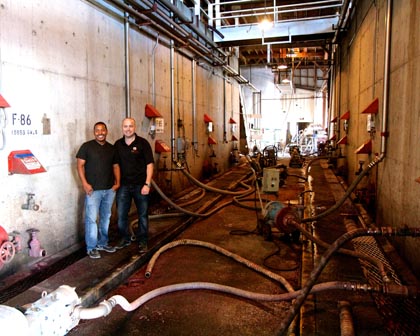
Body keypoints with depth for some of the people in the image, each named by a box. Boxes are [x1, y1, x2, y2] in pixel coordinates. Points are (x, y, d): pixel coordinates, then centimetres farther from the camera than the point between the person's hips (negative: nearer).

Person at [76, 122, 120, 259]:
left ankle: (103, 243, 28)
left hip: (109, 189, 5)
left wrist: (117, 182, 3)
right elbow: (80, 165, -5)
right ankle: (91, 248, 9)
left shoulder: (112, 148, 11)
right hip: (93, 190, -5)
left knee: (106, 217, 14)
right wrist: (84, 183, -14)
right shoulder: (87, 146, -3)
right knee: (91, 218, -3)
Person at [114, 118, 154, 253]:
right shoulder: (118, 144, 5)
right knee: (121, 215, 9)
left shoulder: (143, 143, -6)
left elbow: (150, 164, -8)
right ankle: (125, 238, 30)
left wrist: (147, 184, -14)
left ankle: (142, 242, 23)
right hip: (123, 185, 3)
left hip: (140, 185, -3)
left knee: (142, 215, 8)